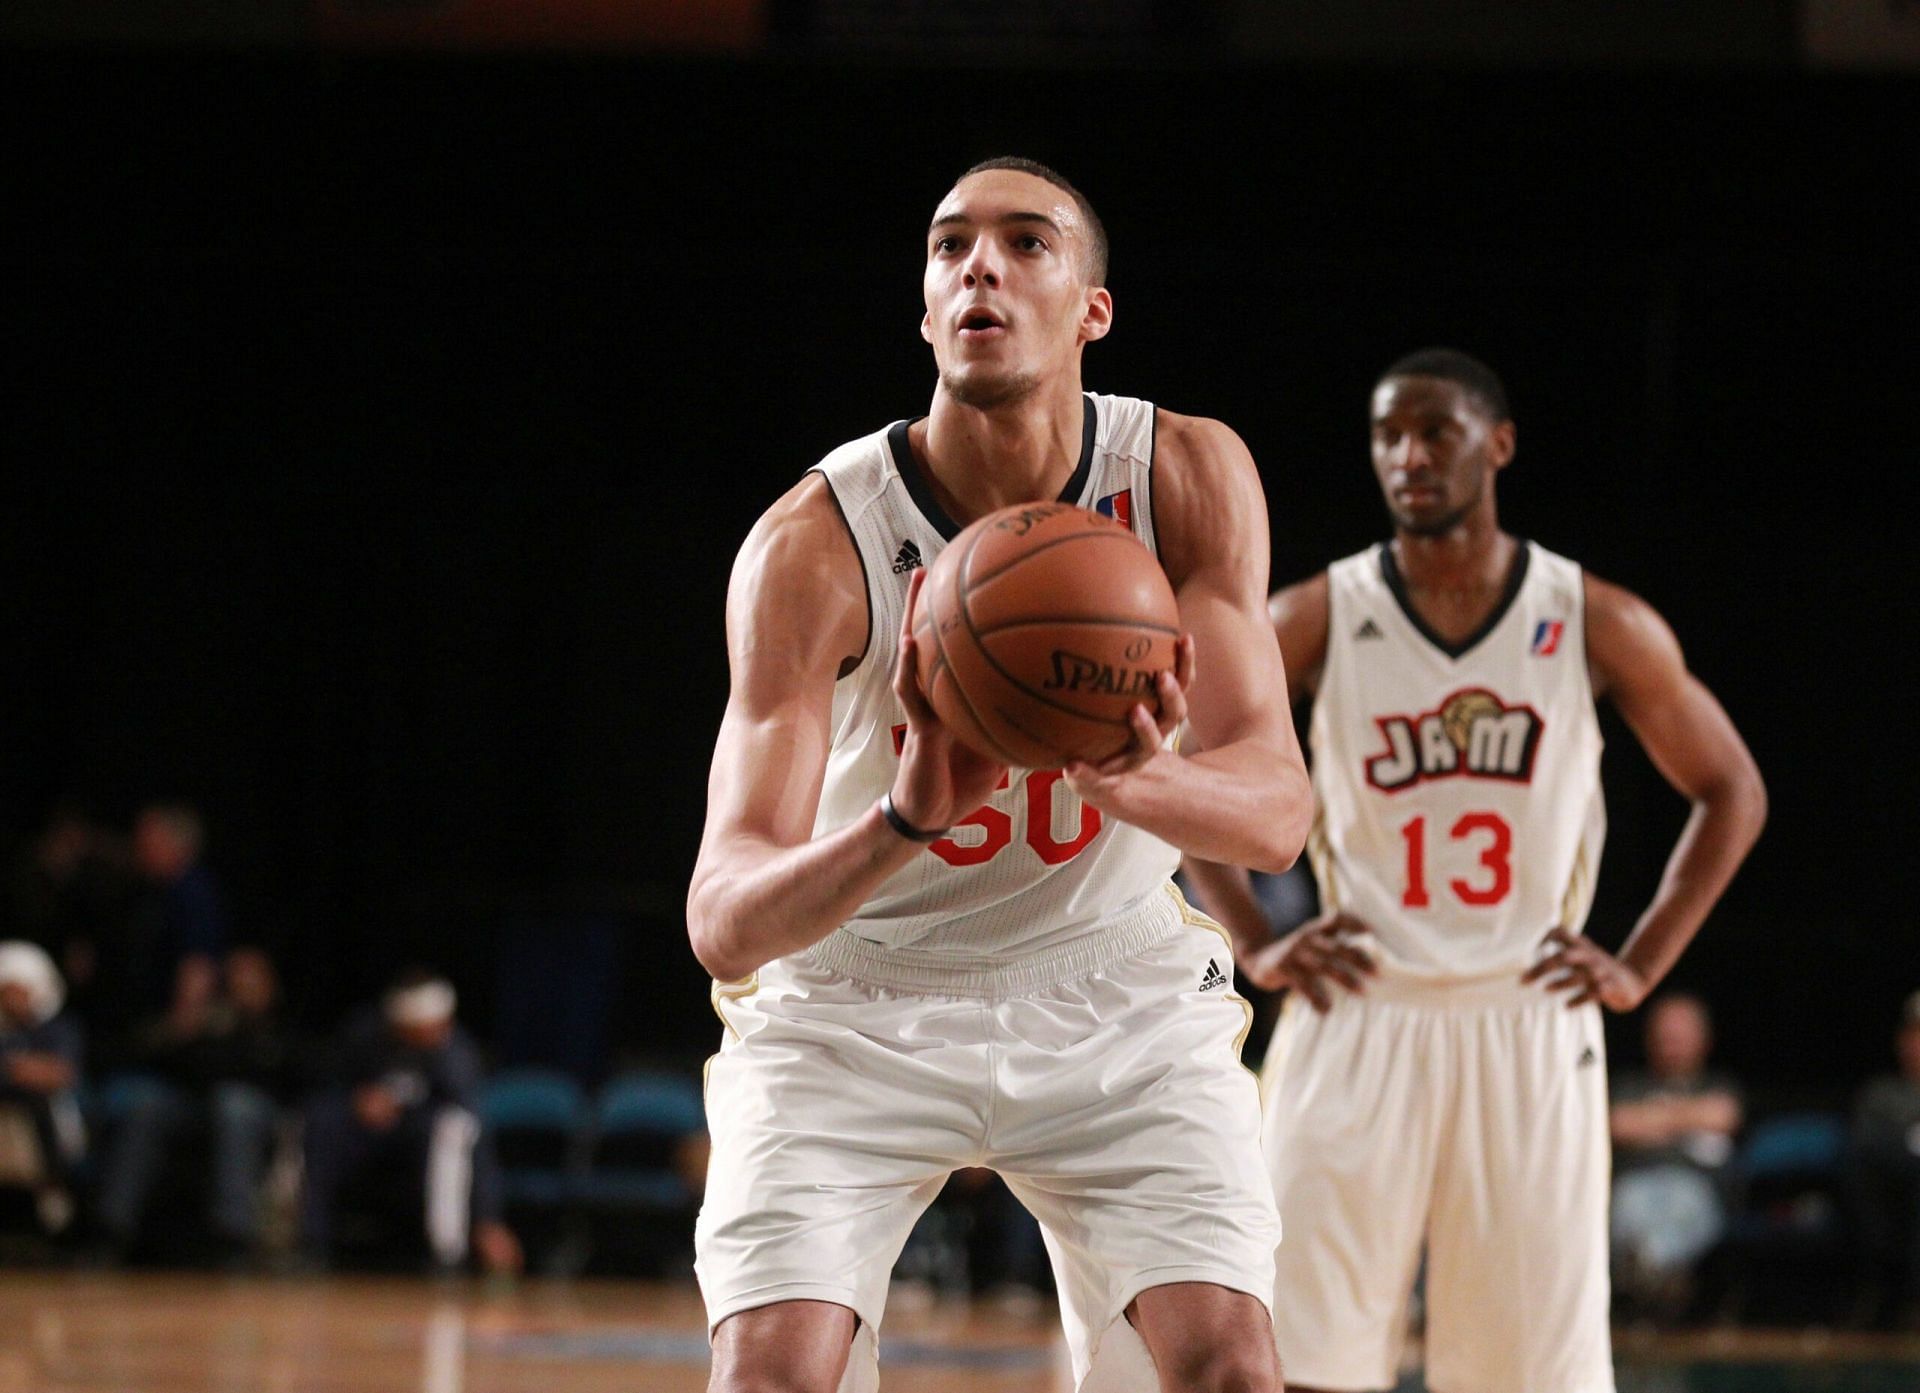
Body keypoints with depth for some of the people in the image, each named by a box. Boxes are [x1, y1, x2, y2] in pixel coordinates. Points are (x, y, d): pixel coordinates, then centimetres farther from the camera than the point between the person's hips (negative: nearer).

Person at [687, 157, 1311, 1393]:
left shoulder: (1189, 478, -16)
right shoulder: (814, 544, -23)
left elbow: (1276, 808, -21)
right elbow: (723, 924, -30)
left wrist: (1136, 780, -45)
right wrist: (903, 821, -51)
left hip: (1117, 989, 2)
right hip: (853, 995, -2)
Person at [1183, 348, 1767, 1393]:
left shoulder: (1599, 628, 1)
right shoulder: (1317, 621, 1)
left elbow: (1730, 793, 12)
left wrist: (1639, 968, 3)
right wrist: (1255, 945, 3)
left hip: (1530, 1031, 0)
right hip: (1357, 1024, 0)